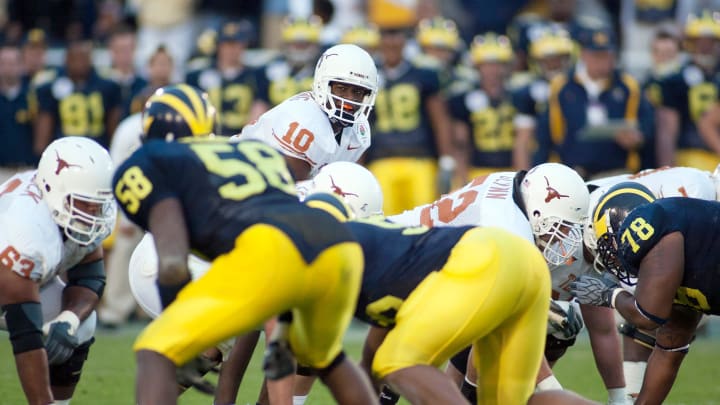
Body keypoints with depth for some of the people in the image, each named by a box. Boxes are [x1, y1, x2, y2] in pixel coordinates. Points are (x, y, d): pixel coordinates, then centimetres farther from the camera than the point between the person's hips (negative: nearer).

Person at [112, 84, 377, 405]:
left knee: (155, 353, 6)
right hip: (339, 246, 6)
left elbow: (173, 264, 4)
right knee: (322, 354, 36)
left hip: (267, 255, -6)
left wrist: (186, 345, 16)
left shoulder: (150, 164, 17)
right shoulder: (257, 149, 36)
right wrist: (286, 334, 47)